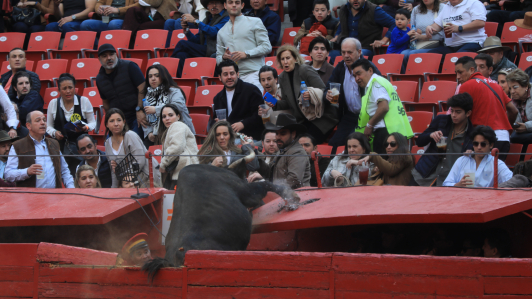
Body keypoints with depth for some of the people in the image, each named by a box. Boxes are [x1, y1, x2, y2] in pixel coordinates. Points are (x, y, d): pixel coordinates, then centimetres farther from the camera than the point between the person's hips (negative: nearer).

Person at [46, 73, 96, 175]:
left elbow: (93, 122, 10)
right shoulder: (53, 103, 8)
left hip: (80, 144, -1)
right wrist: (54, 133, -6)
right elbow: (48, 126, 16)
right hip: (60, 146, 1)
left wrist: (86, 128, -11)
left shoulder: (84, 101, 4)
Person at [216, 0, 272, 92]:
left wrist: (246, 54, -11)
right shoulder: (221, 32, 23)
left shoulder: (255, 22, 10)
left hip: (253, 75, -4)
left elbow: (267, 47, 2)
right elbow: (218, 59, 23)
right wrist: (224, 57, -2)